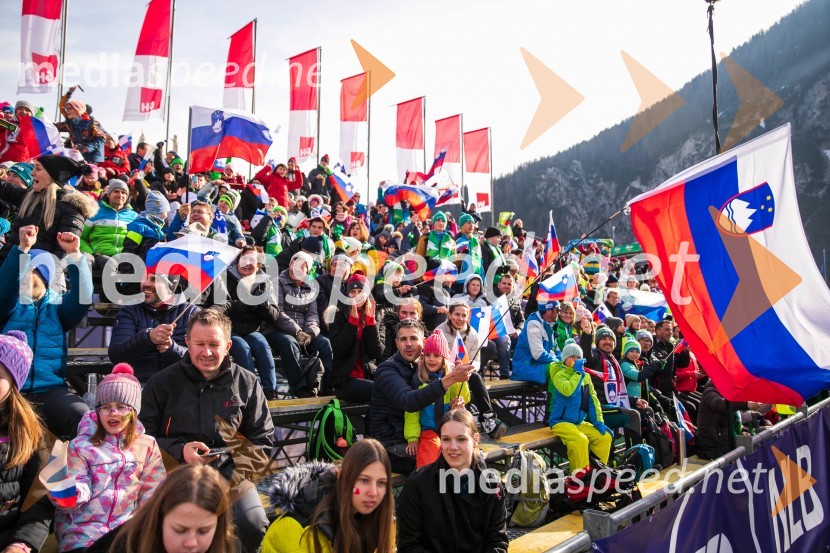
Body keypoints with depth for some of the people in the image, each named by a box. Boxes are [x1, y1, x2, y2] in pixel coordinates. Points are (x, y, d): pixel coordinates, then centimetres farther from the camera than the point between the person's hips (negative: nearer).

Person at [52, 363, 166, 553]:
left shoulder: (147, 445, 9)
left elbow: (153, 491, 8)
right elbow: (81, 489, -2)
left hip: (128, 528, 1)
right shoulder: (81, 445, 5)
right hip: (83, 531, -1)